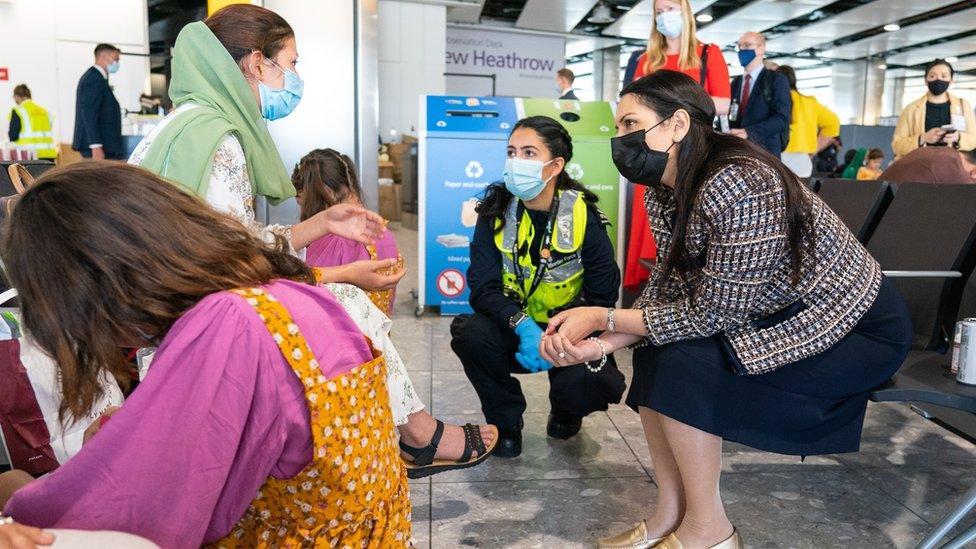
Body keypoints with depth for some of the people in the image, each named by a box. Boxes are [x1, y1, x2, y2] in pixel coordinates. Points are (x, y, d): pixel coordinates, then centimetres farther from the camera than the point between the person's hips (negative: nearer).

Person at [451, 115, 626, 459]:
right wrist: (523, 326, -35)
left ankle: (565, 414, 13)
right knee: (471, 333, -29)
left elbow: (602, 298, -12)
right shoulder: (496, 211, -9)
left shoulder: (582, 215, -14)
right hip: (513, 331, 2)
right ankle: (506, 422, -1)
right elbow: (483, 288, -16)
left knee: (590, 384, -31)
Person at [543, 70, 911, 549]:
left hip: (861, 329, -8)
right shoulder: (664, 192, -3)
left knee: (684, 363, -22)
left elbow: (713, 312, -28)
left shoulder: (738, 184, -30)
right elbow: (669, 290, -5)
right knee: (653, 351, -5)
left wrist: (604, 318, -22)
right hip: (780, 316, 8)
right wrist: (604, 342, -20)